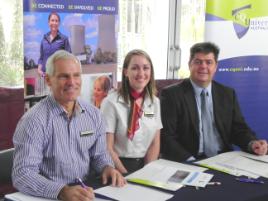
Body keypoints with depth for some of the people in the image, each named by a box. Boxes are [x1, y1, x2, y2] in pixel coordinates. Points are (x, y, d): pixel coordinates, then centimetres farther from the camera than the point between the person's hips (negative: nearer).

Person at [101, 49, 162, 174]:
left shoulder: (154, 102, 7)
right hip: (120, 165, -3)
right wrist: (126, 175, -14)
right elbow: (107, 148, -8)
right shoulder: (111, 102, -9)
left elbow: (155, 143, 8)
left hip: (146, 165, 4)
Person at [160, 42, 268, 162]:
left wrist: (252, 143, -8)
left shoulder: (228, 94, 11)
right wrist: (189, 161, -22)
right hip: (189, 164, -4)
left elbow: (238, 128, 13)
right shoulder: (172, 95, -4)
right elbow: (166, 137, -9)